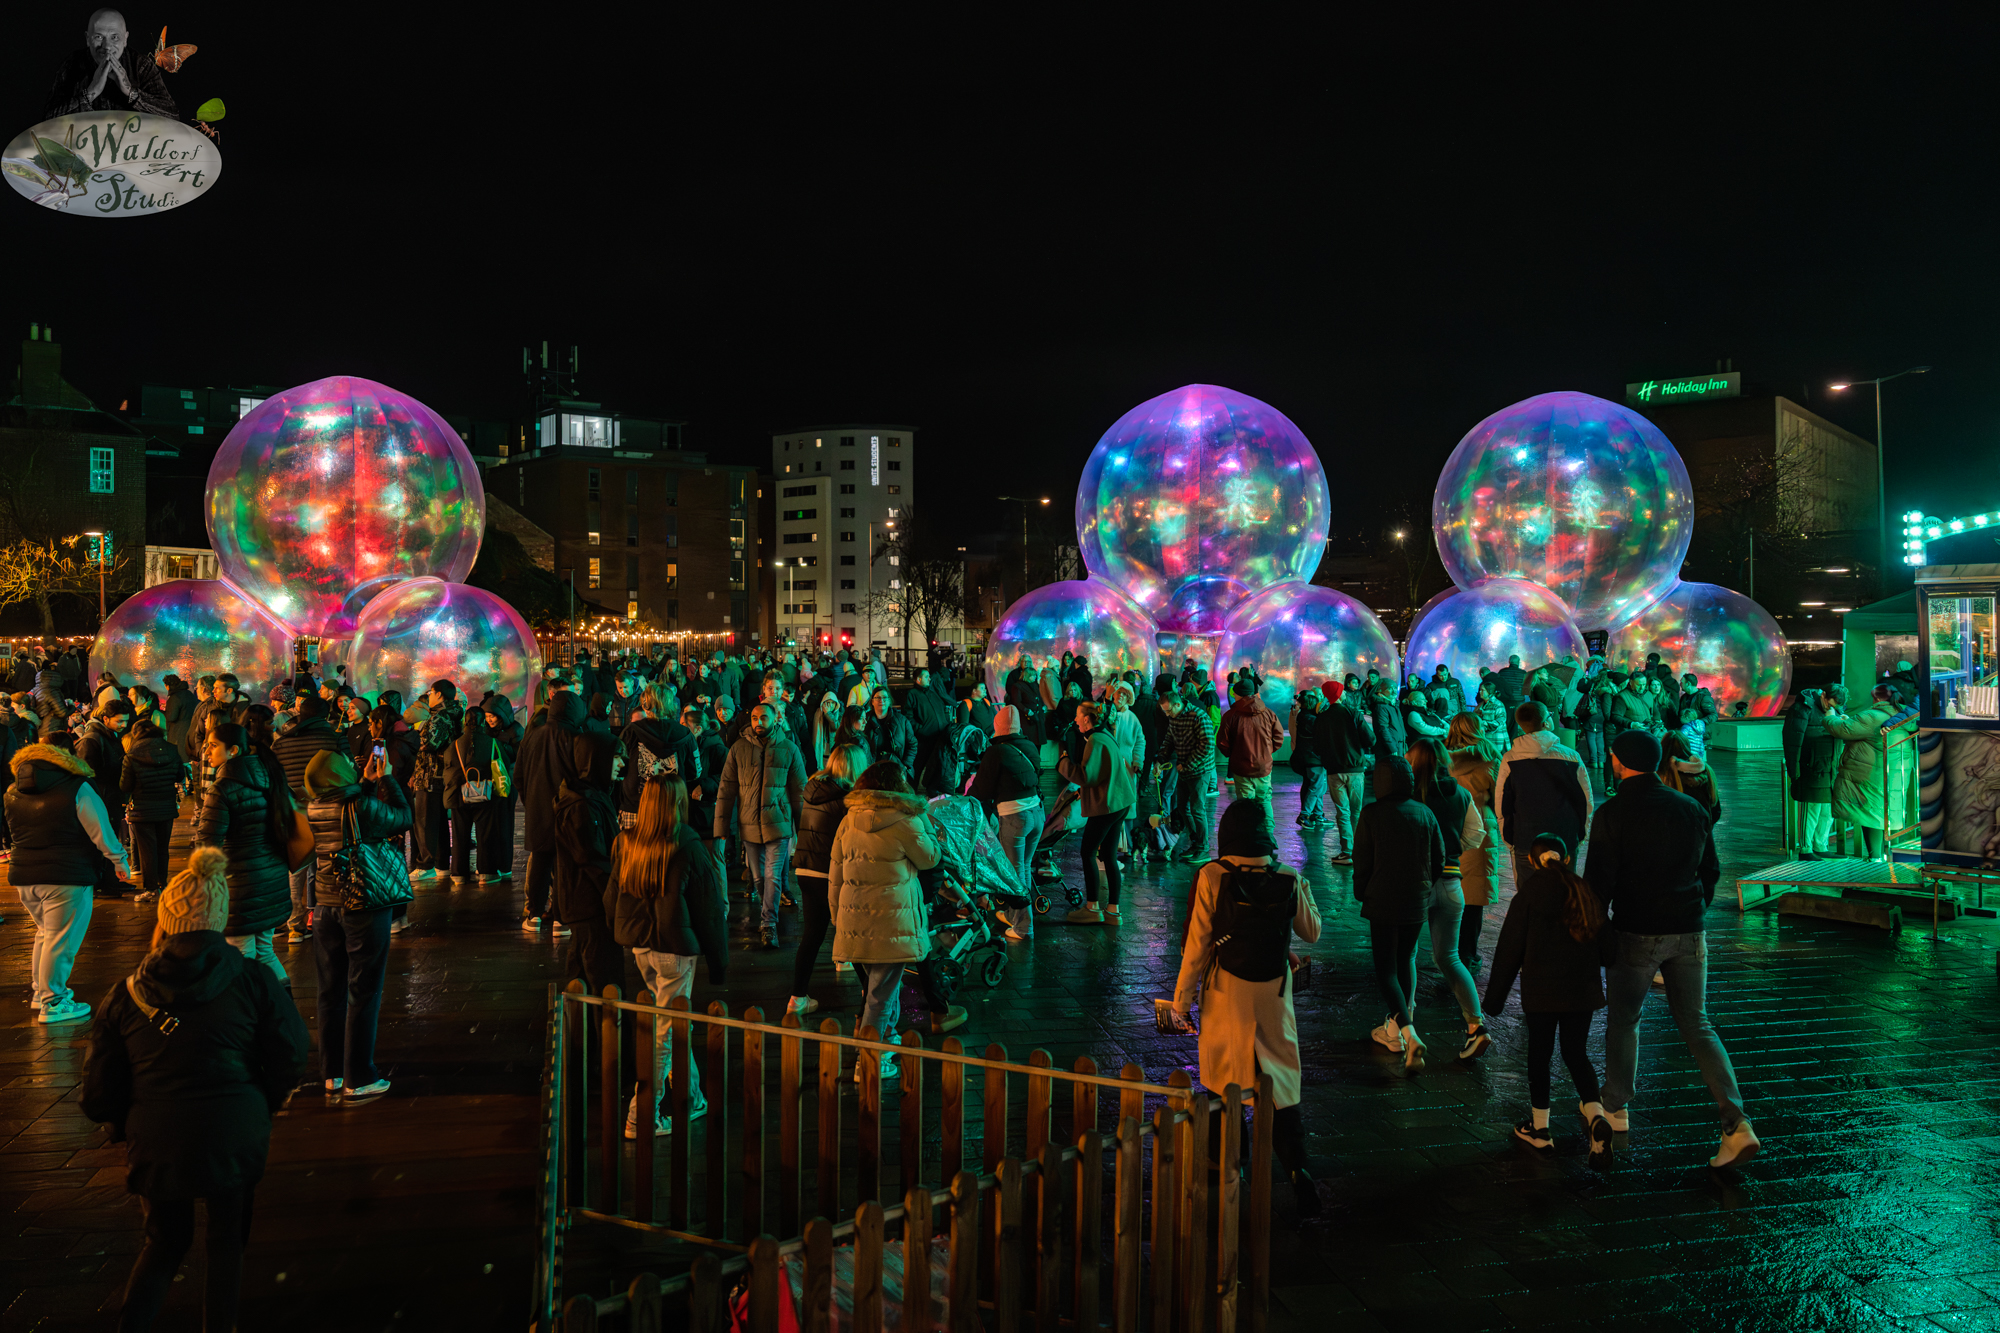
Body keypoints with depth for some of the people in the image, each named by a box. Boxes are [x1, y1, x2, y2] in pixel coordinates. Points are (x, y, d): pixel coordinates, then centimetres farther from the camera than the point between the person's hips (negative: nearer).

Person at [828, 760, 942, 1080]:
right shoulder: (905, 821, -12)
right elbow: (929, 858, 3)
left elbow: (835, 875, 10)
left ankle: (888, 1038, 39)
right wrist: (925, 820, 13)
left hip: (853, 919, 6)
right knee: (882, 990, 0)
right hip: (890, 919, -6)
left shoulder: (848, 821, 6)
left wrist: (836, 916, 19)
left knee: (875, 983, 22)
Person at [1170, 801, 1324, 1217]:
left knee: (1222, 1079, 16)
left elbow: (1196, 944, -10)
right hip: (1274, 993, 2)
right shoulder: (1288, 880, -7)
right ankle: (1296, 1167, -6)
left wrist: (1182, 997, 0)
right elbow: (1312, 932, 9)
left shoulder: (1212, 878, -14)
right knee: (1280, 1080, 8)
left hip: (1226, 991, -1)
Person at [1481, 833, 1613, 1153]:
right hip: (1583, 989, 4)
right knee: (1576, 1054, 15)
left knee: (1539, 1055, 9)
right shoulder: (1585, 891, 4)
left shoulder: (1528, 894, -8)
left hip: (1541, 991, -4)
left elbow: (1510, 950, -5)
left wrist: (1495, 997, 2)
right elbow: (1604, 942, 10)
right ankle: (1596, 1116, -2)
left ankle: (1539, 1126, 17)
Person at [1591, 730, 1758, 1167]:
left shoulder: (1612, 813, -11)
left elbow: (1600, 881, -11)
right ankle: (1736, 1126, -1)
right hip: (1688, 934, 4)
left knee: (1623, 1021, 15)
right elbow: (1711, 872, 13)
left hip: (1635, 934, -4)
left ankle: (1616, 1108, 29)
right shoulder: (1692, 809, 5)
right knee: (1697, 1026, 10)